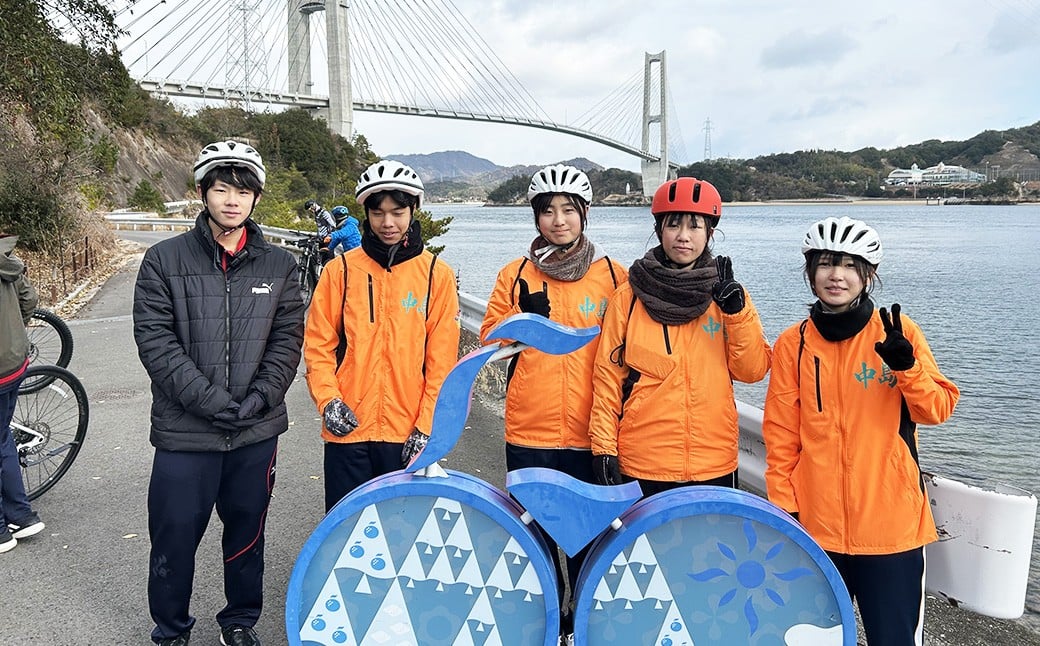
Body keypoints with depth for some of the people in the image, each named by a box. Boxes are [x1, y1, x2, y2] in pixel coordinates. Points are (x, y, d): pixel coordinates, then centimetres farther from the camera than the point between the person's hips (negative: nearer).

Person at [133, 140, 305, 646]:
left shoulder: (279, 266, 4)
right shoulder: (164, 260, -3)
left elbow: (287, 341, 1)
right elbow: (155, 341, -9)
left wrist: (258, 399, -13)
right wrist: (211, 401, -16)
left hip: (257, 433, 2)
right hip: (184, 433, -2)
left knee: (247, 534, 16)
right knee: (174, 538, 8)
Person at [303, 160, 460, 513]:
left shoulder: (437, 274, 1)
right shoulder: (341, 270, 3)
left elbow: (442, 360, -1)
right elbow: (318, 344, 4)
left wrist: (427, 425, -6)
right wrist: (328, 399, -9)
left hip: (408, 434, 0)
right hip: (348, 430, 1)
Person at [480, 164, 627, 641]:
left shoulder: (614, 276, 2)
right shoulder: (516, 274, 5)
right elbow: (489, 341, 6)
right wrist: (524, 318, -13)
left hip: (589, 434, -1)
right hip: (529, 432, 1)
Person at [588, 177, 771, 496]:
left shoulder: (726, 293, 5)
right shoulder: (629, 298, 0)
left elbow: (752, 370, -1)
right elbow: (608, 374, 0)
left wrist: (737, 312, -14)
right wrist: (603, 448, -3)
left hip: (714, 465, 2)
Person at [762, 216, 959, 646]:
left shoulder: (899, 332, -1)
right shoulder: (793, 344, 1)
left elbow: (937, 410, -3)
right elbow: (781, 438, 3)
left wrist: (907, 367, -20)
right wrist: (783, 507, 1)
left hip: (891, 523, -1)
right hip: (815, 526, 1)